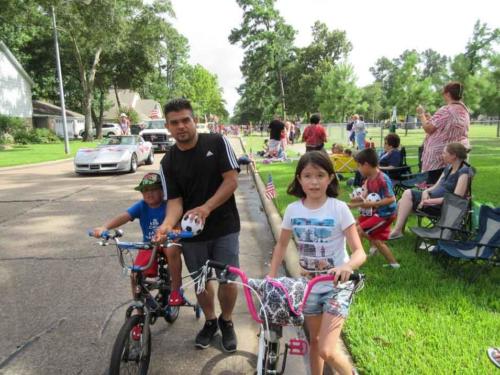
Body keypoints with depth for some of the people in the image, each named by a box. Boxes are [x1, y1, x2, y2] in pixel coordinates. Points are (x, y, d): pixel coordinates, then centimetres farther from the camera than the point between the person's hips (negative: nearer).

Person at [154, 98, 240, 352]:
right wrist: (167, 225, -28)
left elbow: (232, 181, -12)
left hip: (224, 227, -2)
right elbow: (175, 202, -7)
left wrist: (206, 208, -21)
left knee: (228, 280, 0)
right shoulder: (168, 162, -1)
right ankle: (210, 321, 40)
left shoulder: (217, 143, -7)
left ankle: (227, 322, 30)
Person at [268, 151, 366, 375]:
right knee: (314, 342, 18)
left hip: (337, 285, -4)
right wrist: (271, 276, 0)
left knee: (327, 350, -9)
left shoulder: (339, 208, -16)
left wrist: (347, 266, -39)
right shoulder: (292, 210, -6)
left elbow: (359, 252, -18)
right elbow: (282, 244, 8)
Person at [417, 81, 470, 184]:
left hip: (441, 156, -9)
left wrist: (421, 114, 3)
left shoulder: (446, 110, -15)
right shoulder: (464, 110, 13)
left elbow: (428, 128, -13)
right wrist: (429, 118, 23)